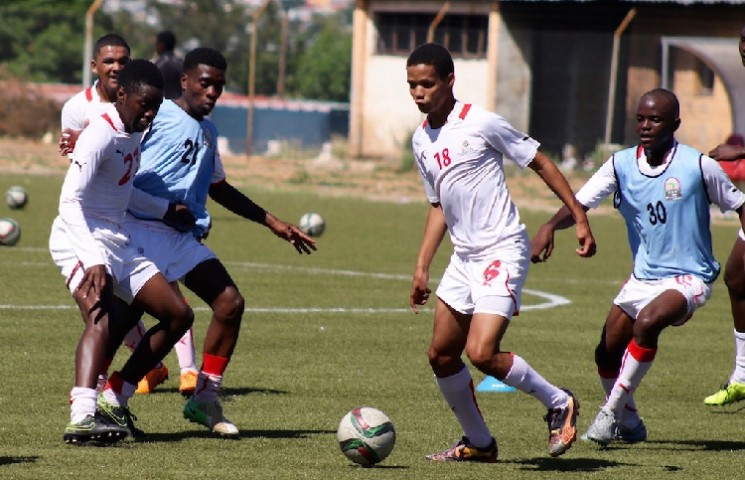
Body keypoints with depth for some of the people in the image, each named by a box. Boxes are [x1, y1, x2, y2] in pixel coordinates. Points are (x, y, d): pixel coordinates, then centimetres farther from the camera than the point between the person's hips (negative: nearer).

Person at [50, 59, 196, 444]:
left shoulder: (134, 135, 14)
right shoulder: (101, 135, -15)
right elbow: (70, 200, -25)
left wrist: (166, 210, 42)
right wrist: (94, 261, -35)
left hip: (118, 244, 10)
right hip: (81, 240, -10)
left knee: (178, 314, 9)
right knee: (102, 317, -33)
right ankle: (82, 416, -48)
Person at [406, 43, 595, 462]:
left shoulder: (480, 123, -12)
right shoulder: (421, 140, 10)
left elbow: (541, 163, -5)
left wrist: (580, 218, -8)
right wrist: (422, 267, 17)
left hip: (502, 252, -8)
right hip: (464, 257, 8)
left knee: (481, 353, -19)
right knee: (442, 356, 7)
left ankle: (558, 403, 2)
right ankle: (479, 444, 23)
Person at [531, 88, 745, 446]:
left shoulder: (699, 166, -12)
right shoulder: (622, 164, -3)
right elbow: (580, 203, -11)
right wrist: (550, 226, -30)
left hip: (688, 277, -5)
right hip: (643, 277, 6)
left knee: (647, 323, -32)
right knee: (607, 352, 4)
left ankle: (612, 412, -20)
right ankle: (629, 425, 29)